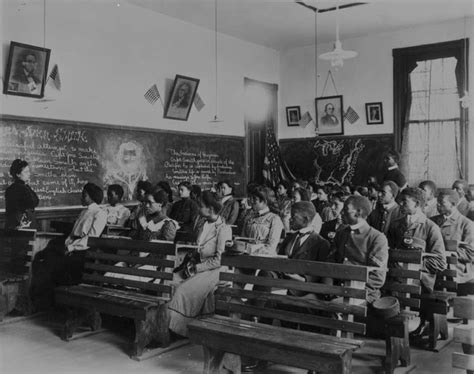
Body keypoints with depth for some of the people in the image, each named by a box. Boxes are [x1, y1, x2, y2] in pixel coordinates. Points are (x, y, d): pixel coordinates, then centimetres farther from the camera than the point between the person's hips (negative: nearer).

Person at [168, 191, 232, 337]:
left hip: (214, 271, -7)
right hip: (199, 266, 7)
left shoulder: (223, 229, -14)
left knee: (184, 290, -23)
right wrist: (191, 263, 1)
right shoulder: (202, 223, 11)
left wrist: (197, 268, -16)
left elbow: (219, 260, -17)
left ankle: (177, 327, -9)